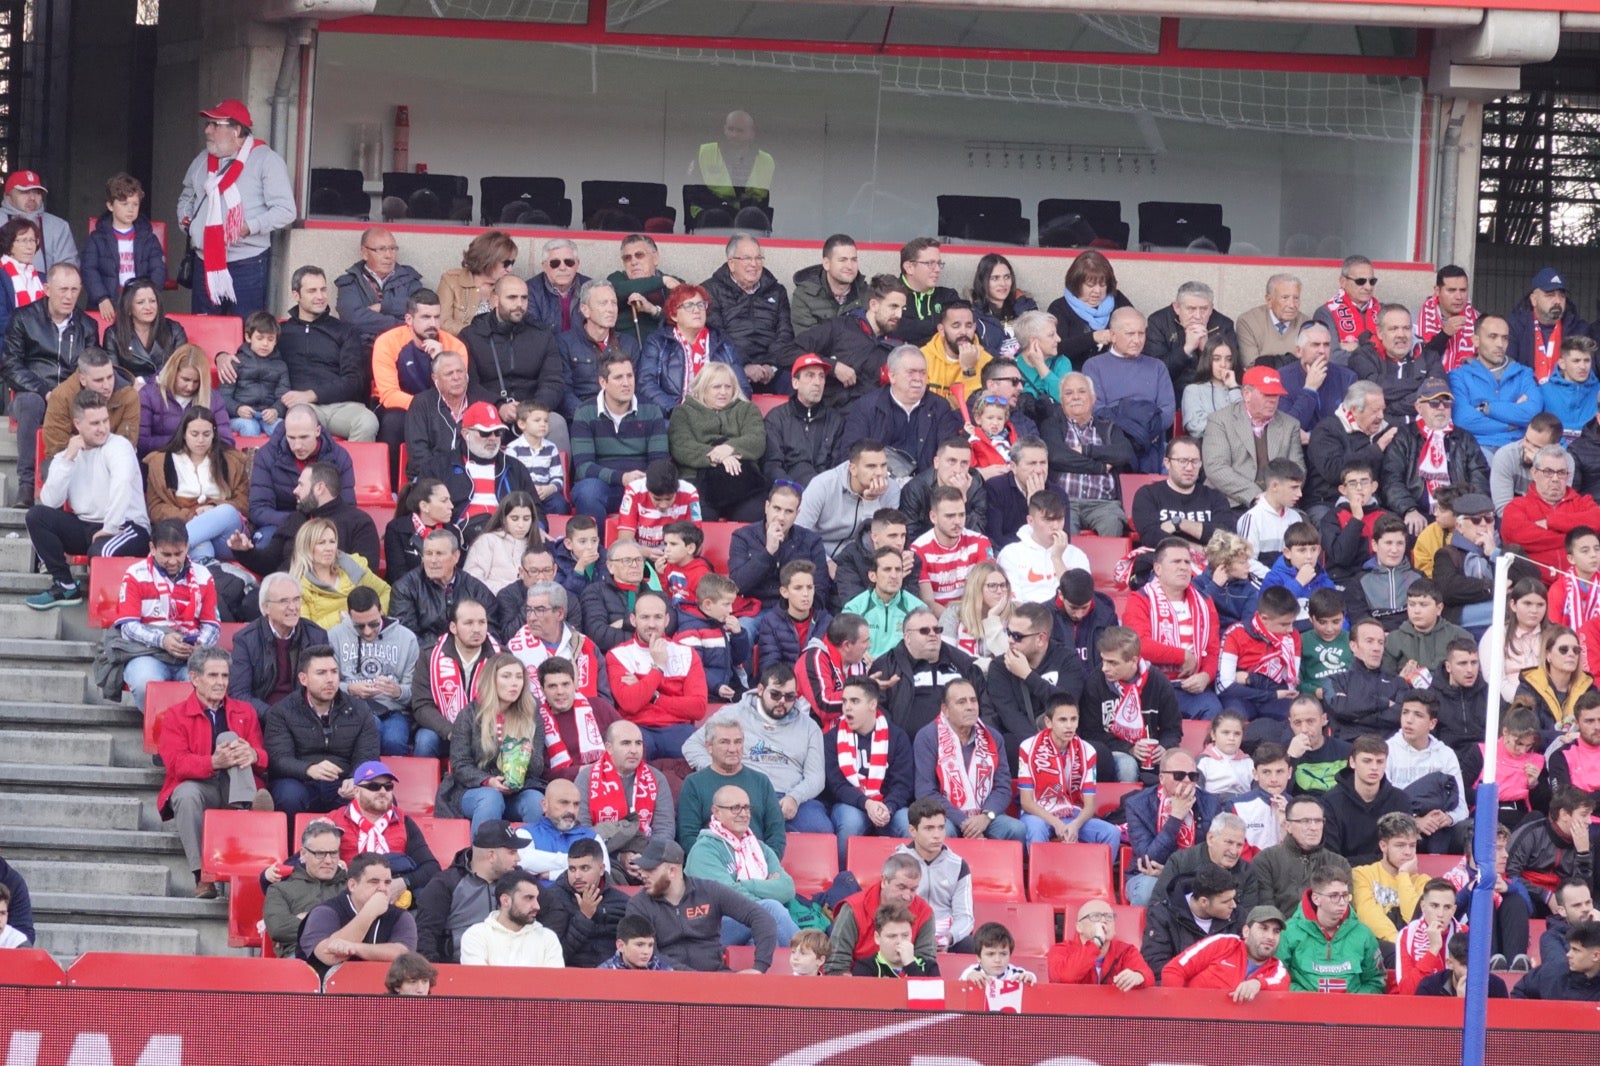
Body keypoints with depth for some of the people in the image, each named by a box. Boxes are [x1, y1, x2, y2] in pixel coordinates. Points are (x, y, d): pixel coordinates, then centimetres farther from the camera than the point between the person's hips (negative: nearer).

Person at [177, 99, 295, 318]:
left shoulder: (266, 160, -6)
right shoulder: (203, 161, 15)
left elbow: (285, 210, -11)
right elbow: (187, 196, 31)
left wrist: (250, 227, -22)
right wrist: (185, 217, 9)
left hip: (247, 265, -6)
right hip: (205, 264, 6)